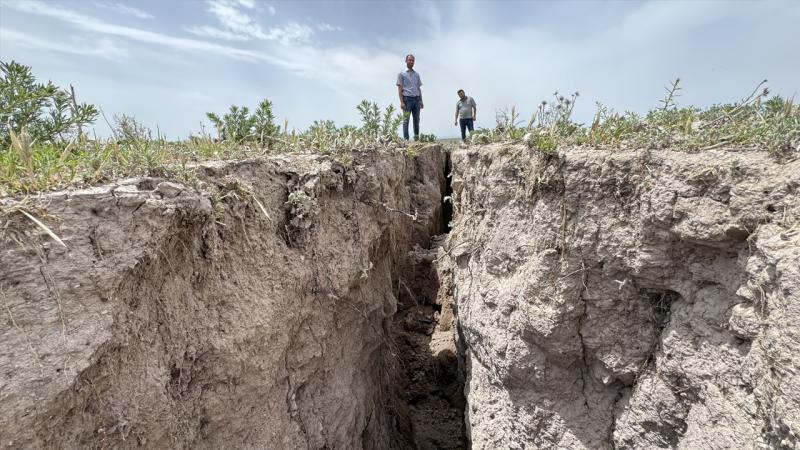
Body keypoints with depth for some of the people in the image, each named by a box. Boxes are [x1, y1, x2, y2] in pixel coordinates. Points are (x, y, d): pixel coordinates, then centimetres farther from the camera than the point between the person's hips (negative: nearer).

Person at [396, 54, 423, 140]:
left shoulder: (417, 74, 20)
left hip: (416, 99, 5)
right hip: (407, 98, -5)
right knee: (406, 120, -6)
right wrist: (401, 102, -12)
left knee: (416, 120, 5)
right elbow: (400, 89, -2)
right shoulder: (401, 74, 5)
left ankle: (417, 138, 10)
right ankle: (406, 139, -6)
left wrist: (421, 101, 11)